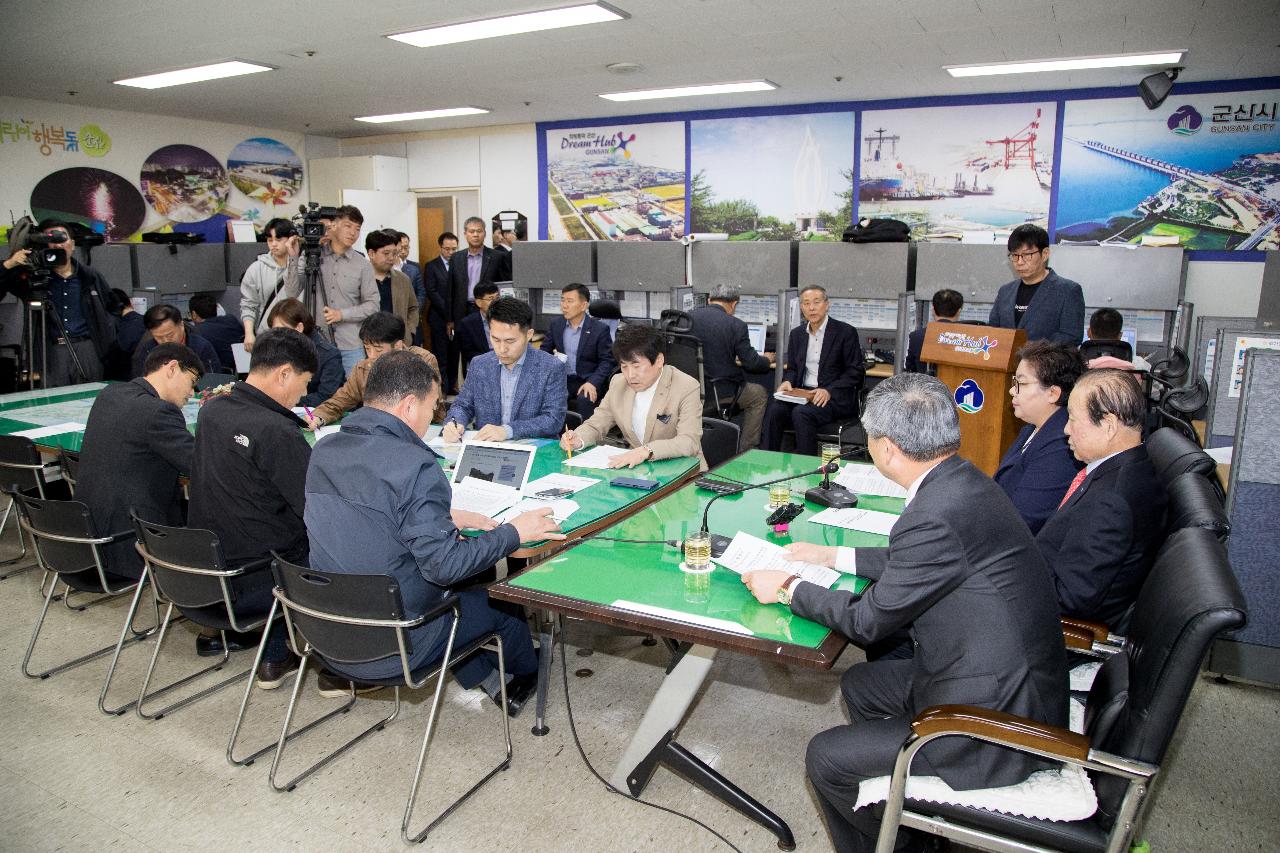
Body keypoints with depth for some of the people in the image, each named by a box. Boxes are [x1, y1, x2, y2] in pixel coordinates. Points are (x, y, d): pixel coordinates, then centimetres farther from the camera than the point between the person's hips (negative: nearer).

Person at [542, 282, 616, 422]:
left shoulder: (600, 329, -5)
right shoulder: (556, 324, 9)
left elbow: (607, 361, -6)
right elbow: (545, 350, 18)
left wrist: (592, 382, -21)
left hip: (587, 382, -3)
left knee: (585, 400, -35)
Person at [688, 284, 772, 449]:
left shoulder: (688, 317, -1)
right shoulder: (736, 325, -14)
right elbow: (751, 362, -8)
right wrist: (767, 360, 16)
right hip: (721, 393, -5)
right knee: (760, 394, 23)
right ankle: (747, 449, 25)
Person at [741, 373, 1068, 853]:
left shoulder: (935, 516, -30)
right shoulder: (963, 481, -1)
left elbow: (868, 621, -17)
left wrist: (787, 589, -4)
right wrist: (834, 557, 19)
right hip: (1014, 683, 9)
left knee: (826, 758, -2)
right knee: (860, 684, 23)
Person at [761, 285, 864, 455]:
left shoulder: (846, 332, -1)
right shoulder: (797, 333, 15)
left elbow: (855, 371, -4)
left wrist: (829, 391, -17)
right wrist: (788, 382, -3)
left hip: (835, 397, -4)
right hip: (802, 393, 5)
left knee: (802, 413, -32)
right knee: (774, 410, -24)